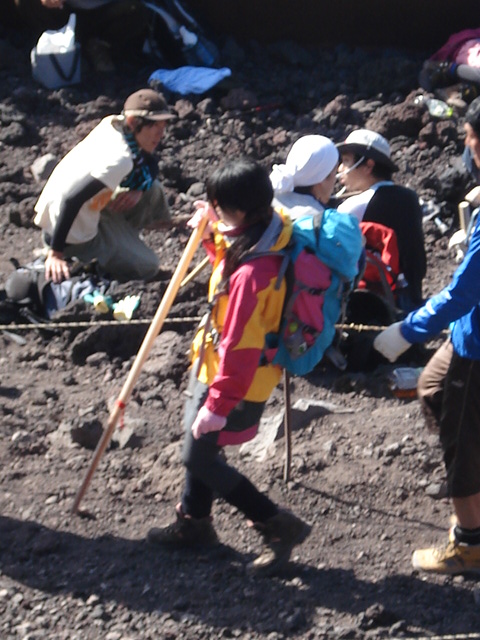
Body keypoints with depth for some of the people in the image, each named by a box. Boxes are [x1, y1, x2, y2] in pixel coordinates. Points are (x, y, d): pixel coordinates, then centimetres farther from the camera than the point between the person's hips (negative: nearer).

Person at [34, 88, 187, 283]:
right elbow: (72, 201, -35)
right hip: (75, 237, -9)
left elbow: (149, 167, 9)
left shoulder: (112, 123, -5)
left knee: (150, 186, 10)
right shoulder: (120, 159, -30)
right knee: (147, 268, 4)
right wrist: (55, 253, -30)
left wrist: (139, 189, -13)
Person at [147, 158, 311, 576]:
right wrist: (213, 236, 4)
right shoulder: (269, 231, -6)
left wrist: (219, 404, -23)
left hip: (236, 382, -10)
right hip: (218, 366, 10)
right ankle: (194, 523, 43)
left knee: (199, 458, 5)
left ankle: (280, 526, 12)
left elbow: (240, 347, -31)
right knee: (200, 446, 24)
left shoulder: (251, 273, -35)